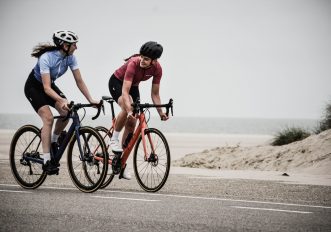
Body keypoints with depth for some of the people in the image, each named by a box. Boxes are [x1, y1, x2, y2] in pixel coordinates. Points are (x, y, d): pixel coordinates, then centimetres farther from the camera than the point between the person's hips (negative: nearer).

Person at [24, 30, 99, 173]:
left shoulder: (70, 57, -15)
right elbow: (46, 88, -39)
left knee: (66, 113, -16)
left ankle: (53, 142, 11)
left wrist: (90, 100, -20)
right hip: (34, 87, -6)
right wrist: (62, 100, -52)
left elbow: (79, 81, -10)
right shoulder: (46, 58, -34)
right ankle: (46, 161, -24)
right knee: (48, 118, -24)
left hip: (50, 85, 6)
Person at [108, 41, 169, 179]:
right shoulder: (134, 63, -37)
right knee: (127, 108, -36)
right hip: (117, 82, -5)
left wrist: (160, 112, -21)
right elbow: (125, 91, -43)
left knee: (131, 124, -2)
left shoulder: (157, 69, -22)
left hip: (134, 86, 5)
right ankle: (114, 139, -16)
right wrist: (129, 111, -55)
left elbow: (155, 94, -11)